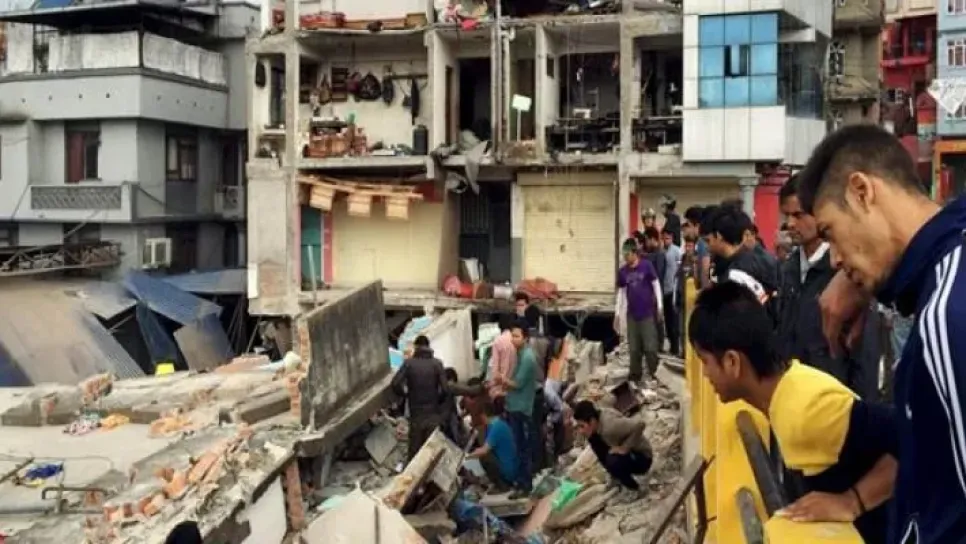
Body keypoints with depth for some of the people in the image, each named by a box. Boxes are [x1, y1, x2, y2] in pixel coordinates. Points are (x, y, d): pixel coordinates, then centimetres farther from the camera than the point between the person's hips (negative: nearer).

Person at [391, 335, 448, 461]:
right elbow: (444, 388, -11)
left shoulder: (408, 363, -4)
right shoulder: (437, 363, -4)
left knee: (414, 449, 11)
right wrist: (438, 401, 7)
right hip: (434, 413, 0)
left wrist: (405, 395, 4)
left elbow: (396, 384, -14)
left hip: (416, 414, 0)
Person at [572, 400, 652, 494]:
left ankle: (634, 489, -3)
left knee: (613, 461, -33)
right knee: (594, 439, 1)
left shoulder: (610, 425, -34)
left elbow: (639, 424, -41)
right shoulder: (598, 418, -9)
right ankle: (618, 475, 15)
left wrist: (624, 447, -32)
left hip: (642, 458, -8)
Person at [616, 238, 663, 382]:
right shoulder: (622, 272, 3)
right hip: (631, 314, 3)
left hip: (648, 313, -3)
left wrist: (660, 306, -5)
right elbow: (621, 292, 10)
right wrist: (617, 313, 9)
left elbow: (656, 285, -2)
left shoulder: (646, 266, -7)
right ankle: (635, 375, 18)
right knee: (634, 348, 8)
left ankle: (653, 374, 13)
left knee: (650, 347, -2)